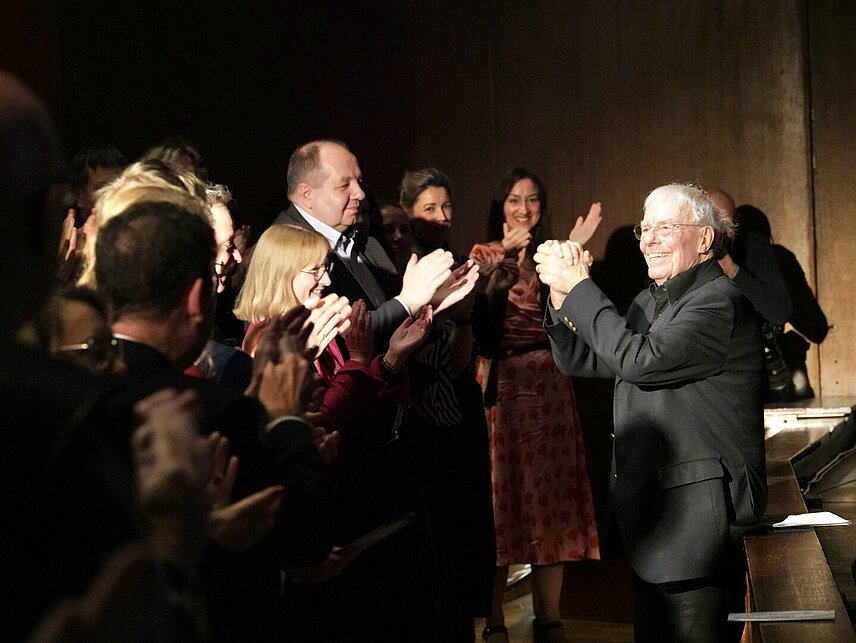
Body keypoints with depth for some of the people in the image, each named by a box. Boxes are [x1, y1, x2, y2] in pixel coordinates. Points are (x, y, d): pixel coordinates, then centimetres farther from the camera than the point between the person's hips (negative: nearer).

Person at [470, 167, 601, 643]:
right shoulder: (485, 255, 5)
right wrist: (504, 257, -28)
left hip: (550, 387, 3)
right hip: (502, 385, -3)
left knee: (550, 495, 4)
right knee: (502, 497, -3)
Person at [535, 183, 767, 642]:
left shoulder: (720, 302, -15)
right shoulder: (650, 302, 15)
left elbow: (642, 360, -25)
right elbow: (580, 360, 15)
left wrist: (579, 285, -17)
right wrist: (561, 292, -2)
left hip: (699, 514, -9)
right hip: (652, 507, 9)